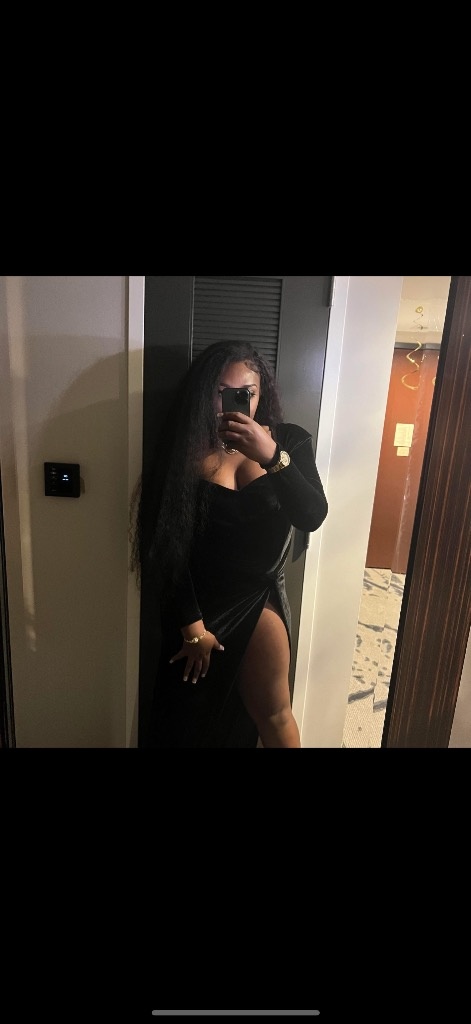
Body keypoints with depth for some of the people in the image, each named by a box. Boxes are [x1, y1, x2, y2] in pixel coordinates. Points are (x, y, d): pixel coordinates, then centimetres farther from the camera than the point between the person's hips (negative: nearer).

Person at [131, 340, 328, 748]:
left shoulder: (290, 440, -6)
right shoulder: (185, 450, -13)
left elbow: (312, 517, -18)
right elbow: (170, 547, -11)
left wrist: (272, 456, -32)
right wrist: (191, 625, -8)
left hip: (259, 596, 1)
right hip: (200, 601, 0)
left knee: (273, 714, 4)